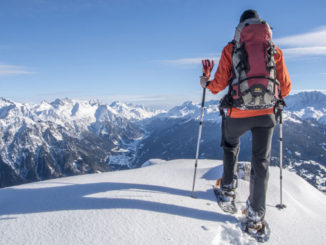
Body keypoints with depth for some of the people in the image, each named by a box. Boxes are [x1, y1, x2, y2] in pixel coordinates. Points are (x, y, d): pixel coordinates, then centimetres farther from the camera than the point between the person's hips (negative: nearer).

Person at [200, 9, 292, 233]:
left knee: (231, 146, 29)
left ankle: (228, 187, 38)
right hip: (266, 114, 1)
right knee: (261, 161, 11)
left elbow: (219, 85, -2)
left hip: (238, 114, -1)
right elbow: (285, 87, 7)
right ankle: (256, 214, 16)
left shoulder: (231, 49, 2)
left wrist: (206, 83, 19)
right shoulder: (275, 49, 8)